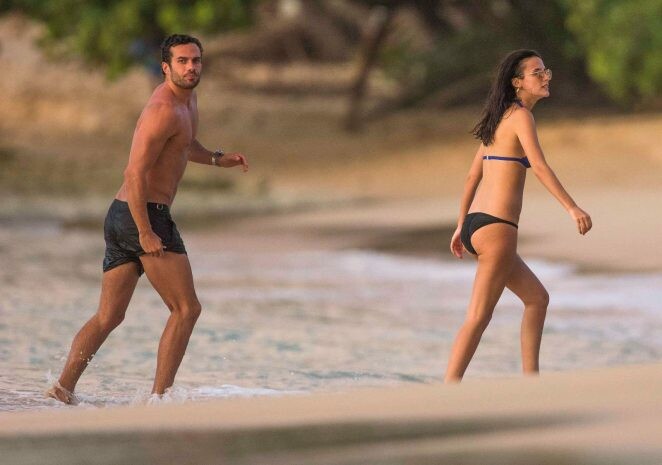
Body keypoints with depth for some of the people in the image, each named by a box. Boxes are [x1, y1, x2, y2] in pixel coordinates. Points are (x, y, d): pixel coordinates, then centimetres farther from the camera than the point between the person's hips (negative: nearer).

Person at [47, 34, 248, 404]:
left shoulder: (188, 99, 16)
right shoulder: (164, 110, -16)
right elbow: (136, 174, -23)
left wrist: (217, 159, 22)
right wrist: (146, 232, -26)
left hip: (120, 218, 10)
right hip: (146, 216, -10)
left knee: (109, 317, 11)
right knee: (186, 309, -3)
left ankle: (64, 386, 6)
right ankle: (160, 395, -5)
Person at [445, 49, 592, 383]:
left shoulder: (499, 118, 18)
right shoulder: (520, 115, -8)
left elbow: (473, 175, 21)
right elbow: (539, 166, -22)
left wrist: (461, 226, 26)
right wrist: (572, 208, -27)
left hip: (476, 224, 9)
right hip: (496, 229, -9)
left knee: (537, 298, 19)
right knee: (478, 317, -9)